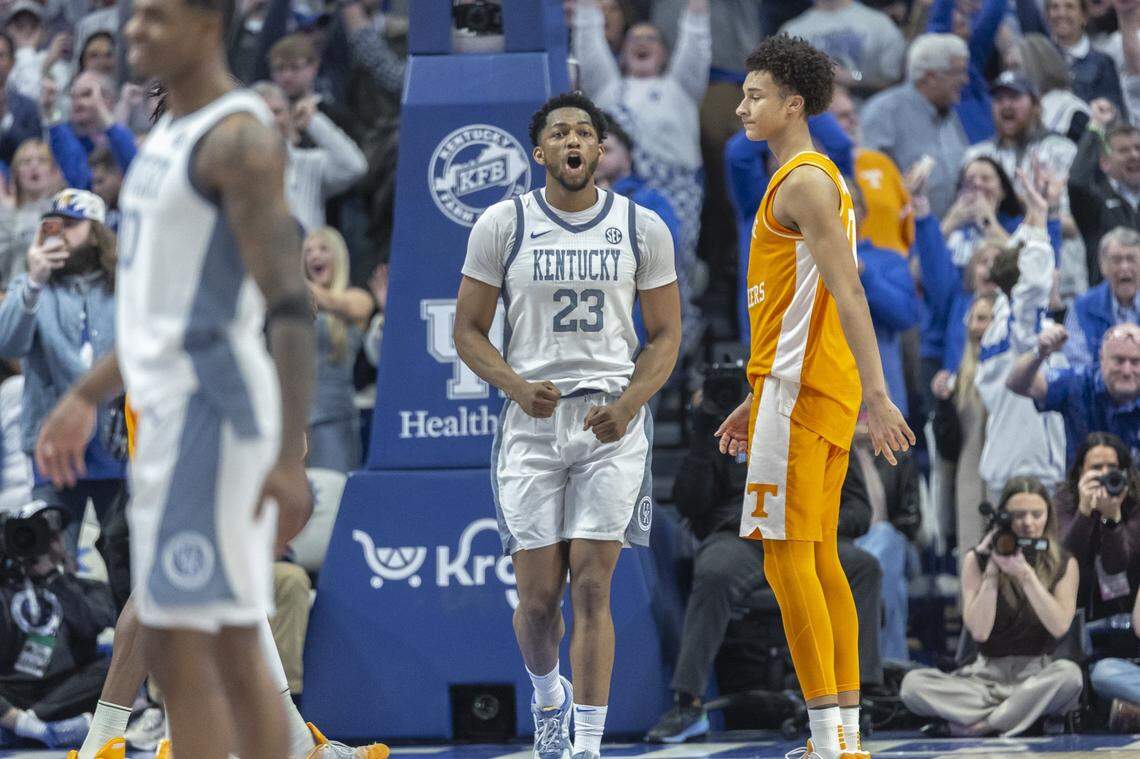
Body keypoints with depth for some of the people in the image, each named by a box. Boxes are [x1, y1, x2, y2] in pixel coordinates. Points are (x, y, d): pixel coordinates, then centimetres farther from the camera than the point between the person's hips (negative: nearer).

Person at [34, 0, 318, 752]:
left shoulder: (240, 138, -14)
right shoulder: (173, 134, 17)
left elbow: (289, 305, -21)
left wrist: (291, 457, -27)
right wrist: (85, 398, 27)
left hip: (210, 410, -10)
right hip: (174, 409, 10)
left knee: (176, 649, -11)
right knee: (233, 658, 10)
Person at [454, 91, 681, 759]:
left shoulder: (643, 228, 3)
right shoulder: (502, 225, 2)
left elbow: (666, 335, 6)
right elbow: (469, 331, 5)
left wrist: (628, 404, -11)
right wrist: (518, 388, -13)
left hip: (613, 425, -1)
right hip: (533, 421, 1)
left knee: (592, 586, -9)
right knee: (538, 594, 2)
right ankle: (548, 697, 34)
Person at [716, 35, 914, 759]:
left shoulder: (804, 181, -11)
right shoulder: (819, 179, 21)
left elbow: (847, 292, -21)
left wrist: (876, 393, -28)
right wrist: (758, 401, 28)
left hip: (800, 390, -10)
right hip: (809, 390, 10)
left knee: (787, 554, -10)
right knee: (820, 558, 10)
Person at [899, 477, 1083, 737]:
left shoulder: (1063, 564, 3)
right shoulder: (977, 560, 3)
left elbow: (1060, 626, -12)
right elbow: (979, 631, -7)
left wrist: (1025, 573, -17)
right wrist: (992, 571, -12)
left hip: (1038, 674, -1)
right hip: (988, 673, 1)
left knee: (1069, 673, -38)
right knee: (913, 683, -26)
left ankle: (982, 722, -25)